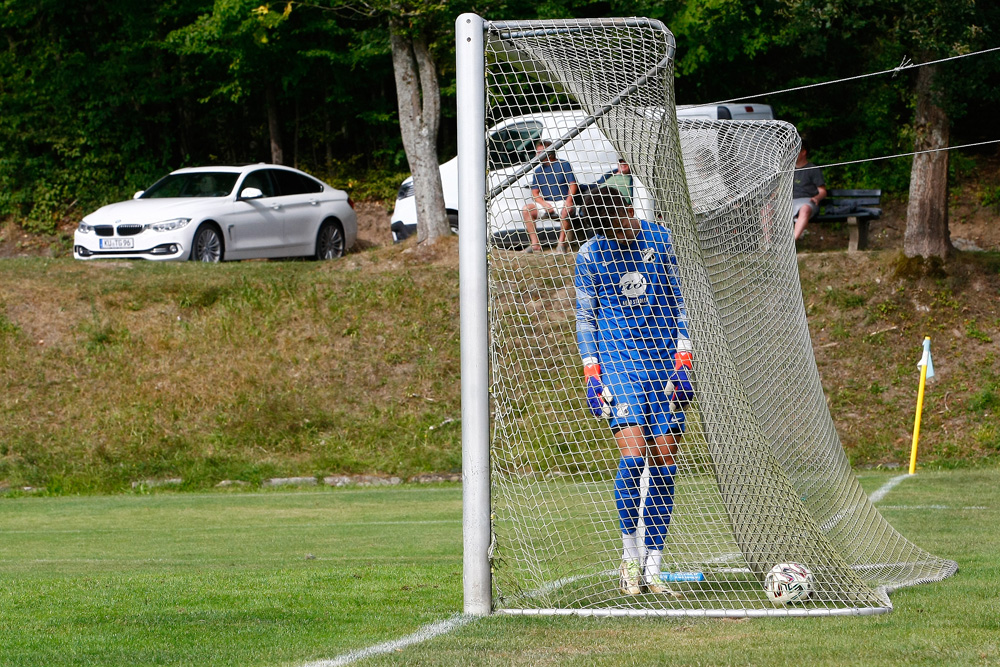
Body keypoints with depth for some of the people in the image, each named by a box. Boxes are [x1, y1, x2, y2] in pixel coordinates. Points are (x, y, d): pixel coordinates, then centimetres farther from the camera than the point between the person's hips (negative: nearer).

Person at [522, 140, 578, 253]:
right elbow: (534, 193, 8)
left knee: (567, 210, -38)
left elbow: (573, 184, -4)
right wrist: (545, 204, -11)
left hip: (562, 202, -4)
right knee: (526, 210, -18)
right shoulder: (538, 171, 11)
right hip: (545, 202, 4)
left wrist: (569, 200, -21)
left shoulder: (563, 165, 1)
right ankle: (535, 243, -19)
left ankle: (561, 243, -26)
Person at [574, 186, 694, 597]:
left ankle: (652, 571, 2)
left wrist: (682, 359, 5)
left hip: (662, 363, 2)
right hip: (617, 363, -2)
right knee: (633, 454, -18)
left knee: (663, 465, -2)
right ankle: (631, 556, -2)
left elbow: (675, 301, 12)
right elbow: (585, 316, 7)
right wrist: (591, 373, -2)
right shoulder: (590, 254, 2)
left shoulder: (658, 238, 6)